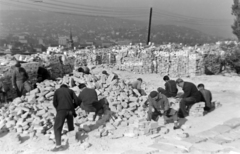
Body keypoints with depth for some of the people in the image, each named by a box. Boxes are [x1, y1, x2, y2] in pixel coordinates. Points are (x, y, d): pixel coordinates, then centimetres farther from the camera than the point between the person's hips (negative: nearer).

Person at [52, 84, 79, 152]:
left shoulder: (57, 91, 21)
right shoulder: (70, 90, 23)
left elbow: (54, 102, 10)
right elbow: (77, 101, 9)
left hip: (61, 110, -2)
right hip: (70, 110, 3)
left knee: (57, 127, -1)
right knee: (71, 127, 19)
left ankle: (58, 145, -13)